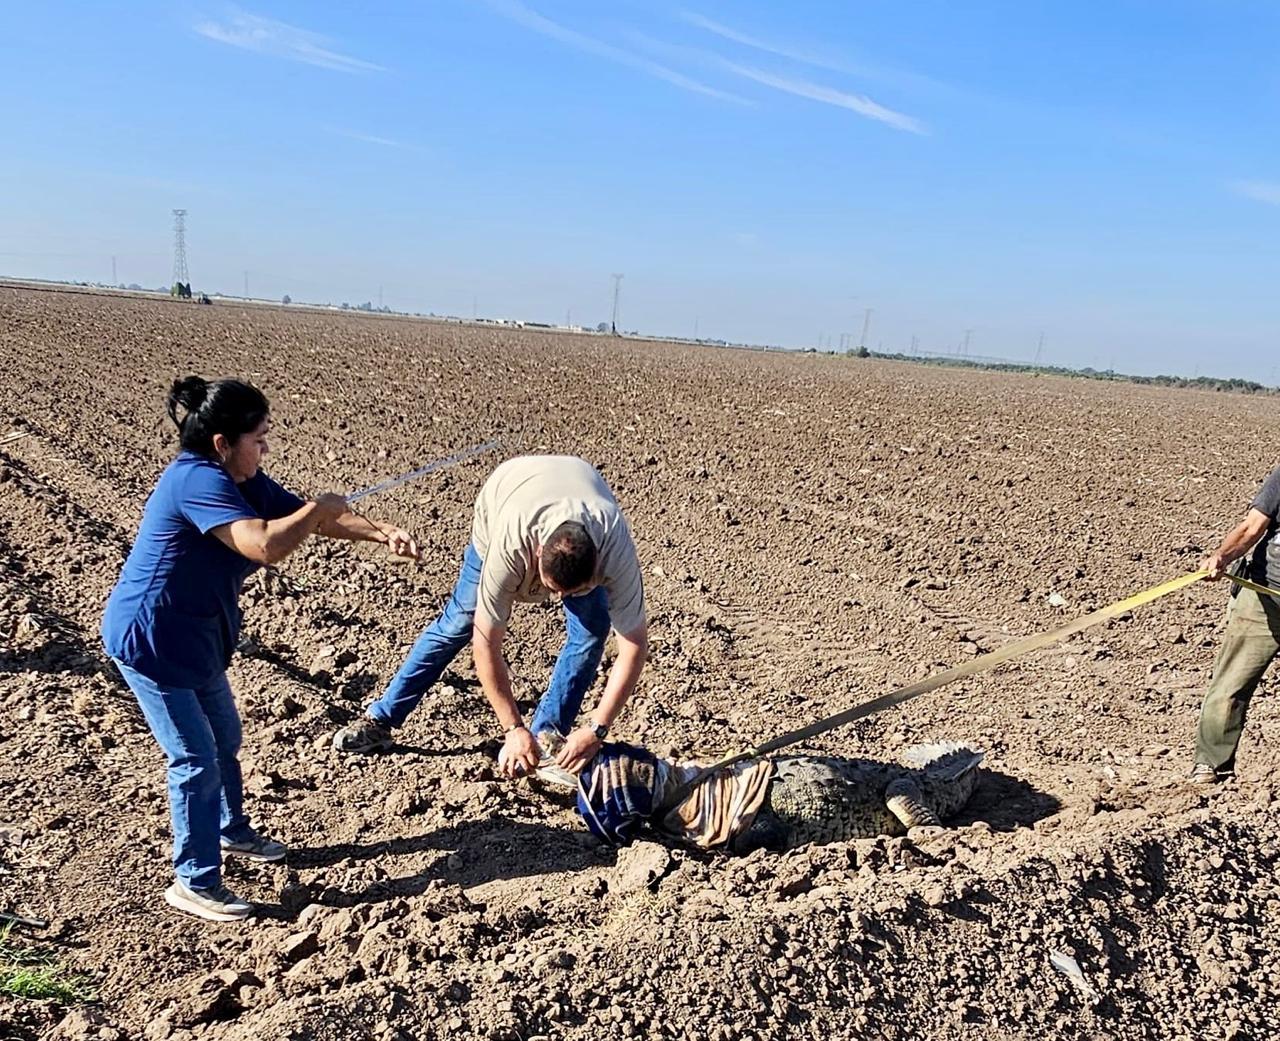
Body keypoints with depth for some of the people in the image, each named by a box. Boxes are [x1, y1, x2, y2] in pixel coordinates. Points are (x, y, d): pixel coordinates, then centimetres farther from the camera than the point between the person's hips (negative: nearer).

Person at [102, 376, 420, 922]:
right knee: (196, 759, -2)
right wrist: (320, 508, -24)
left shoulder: (243, 481, 0)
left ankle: (232, 830, 45)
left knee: (224, 737, 23)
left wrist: (380, 533, -10)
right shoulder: (197, 481, -29)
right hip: (149, 640, -10)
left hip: (194, 635, 10)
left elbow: (307, 516, 5)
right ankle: (194, 883, 13)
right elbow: (266, 545, -41)